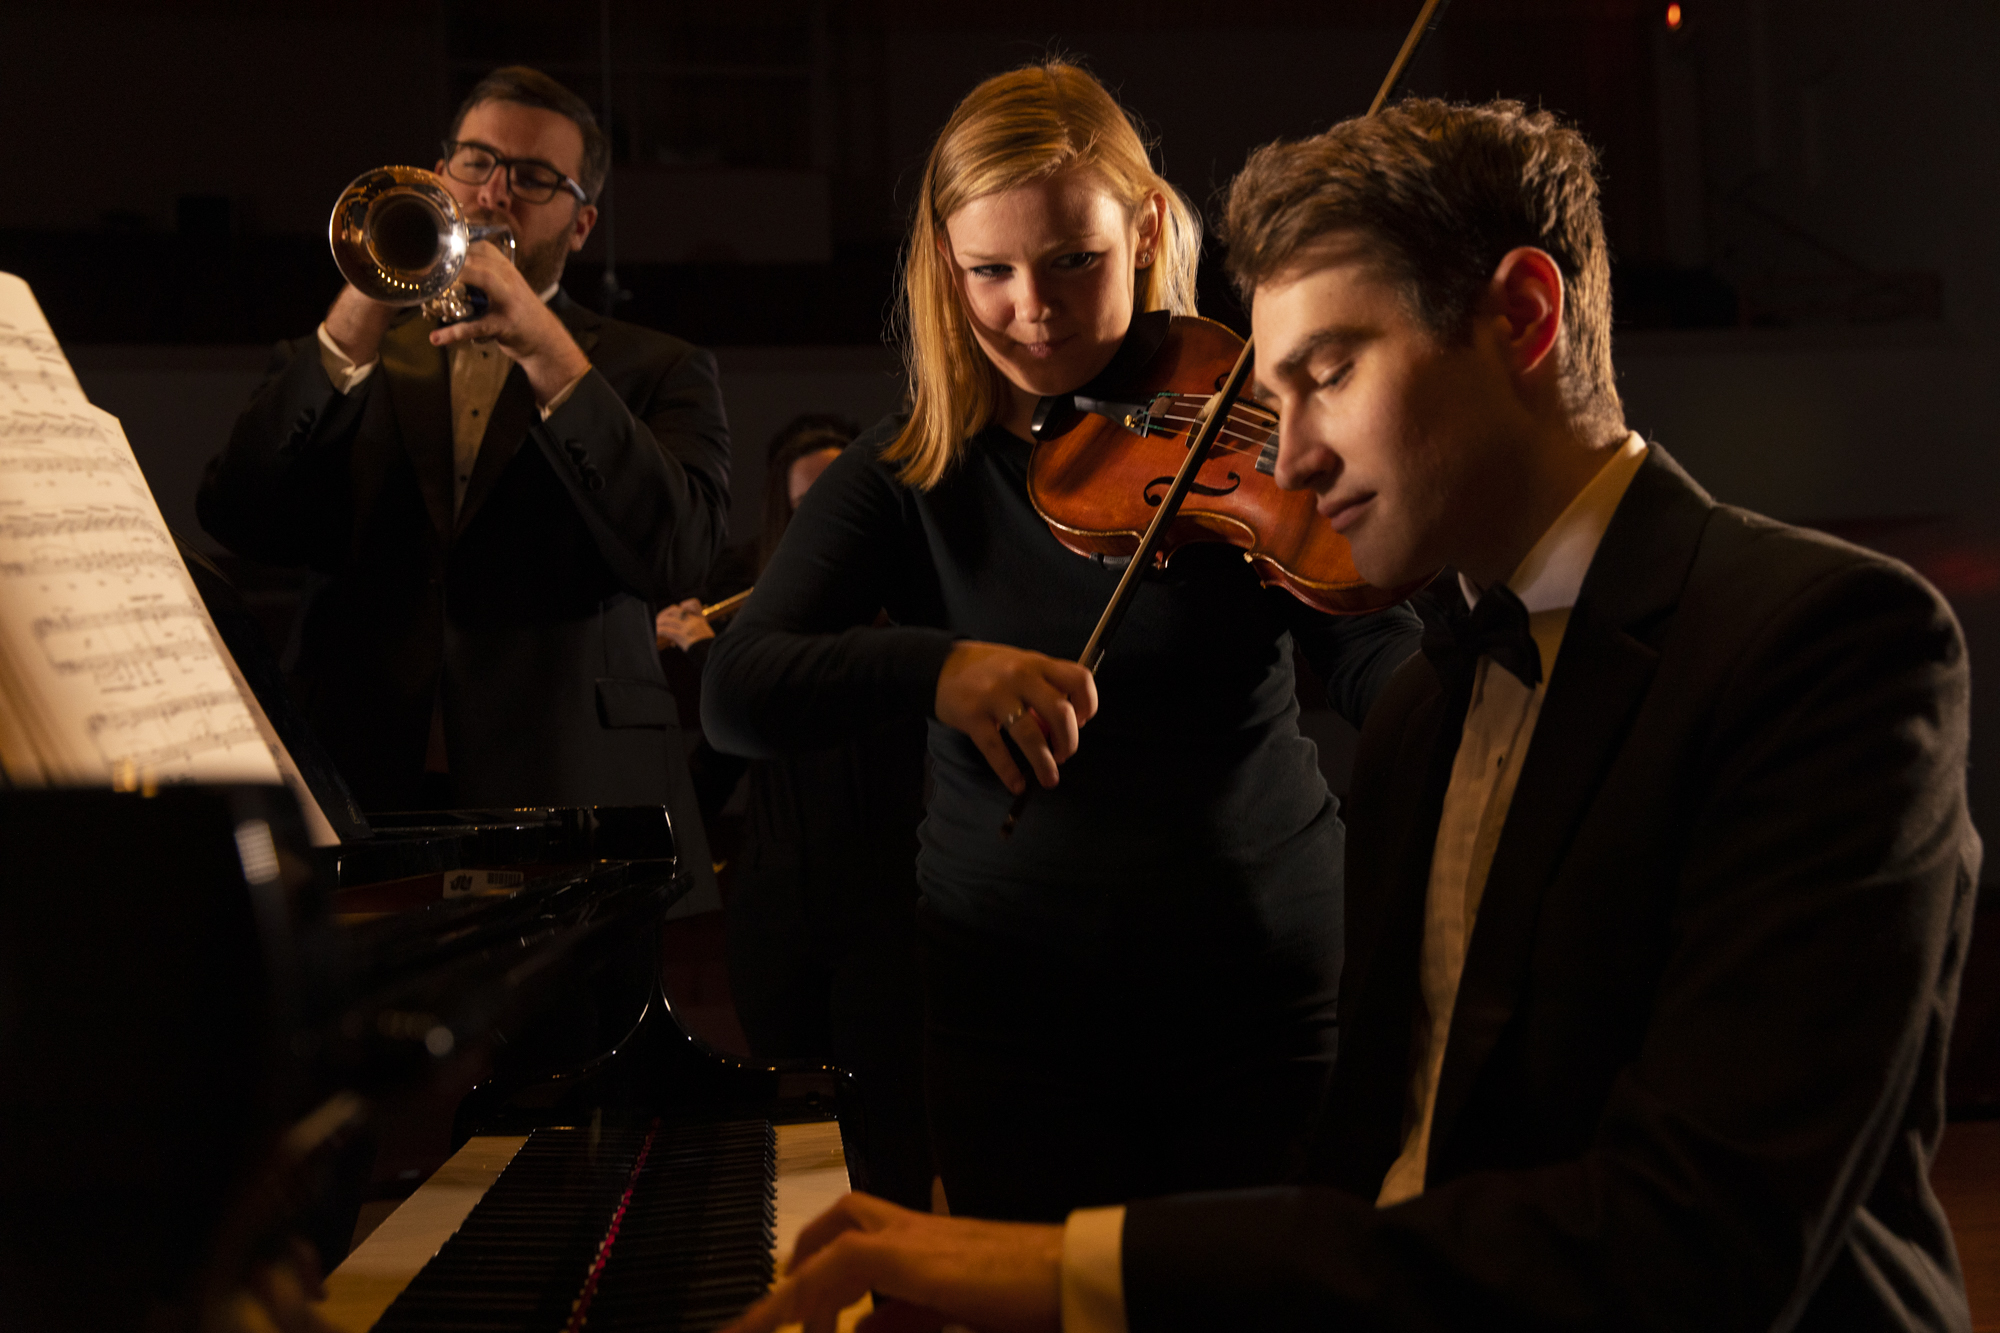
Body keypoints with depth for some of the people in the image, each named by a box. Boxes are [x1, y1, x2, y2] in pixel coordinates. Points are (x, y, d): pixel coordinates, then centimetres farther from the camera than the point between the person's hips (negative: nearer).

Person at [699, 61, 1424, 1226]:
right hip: (1015, 1012, 0)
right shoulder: (912, 476, -3)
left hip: (1269, 998, 0)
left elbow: (1380, 666, -15)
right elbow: (737, 697, -13)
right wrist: (928, 664, -31)